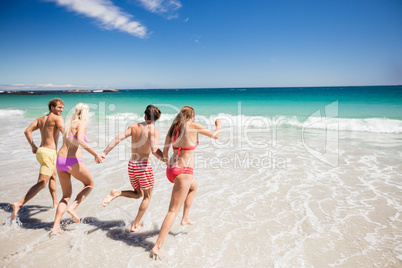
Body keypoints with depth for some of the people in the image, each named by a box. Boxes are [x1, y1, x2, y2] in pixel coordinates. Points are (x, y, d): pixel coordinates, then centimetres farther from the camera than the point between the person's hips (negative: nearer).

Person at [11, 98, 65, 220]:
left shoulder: (40, 119, 16)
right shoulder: (58, 118, -7)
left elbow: (27, 131, 10)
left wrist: (33, 147, 13)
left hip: (40, 151, 9)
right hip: (49, 153, -9)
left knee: (53, 176, 27)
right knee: (41, 184, -10)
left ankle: (55, 202, 38)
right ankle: (19, 204, -20)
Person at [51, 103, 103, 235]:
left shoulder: (69, 123, 17)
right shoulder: (82, 123, -6)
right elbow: (80, 141, -23)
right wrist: (95, 154, -21)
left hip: (60, 160, 7)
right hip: (73, 162, -7)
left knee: (66, 195, 18)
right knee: (90, 184, 19)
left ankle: (55, 226, 10)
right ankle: (73, 208, 2)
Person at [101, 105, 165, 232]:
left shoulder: (134, 126, 4)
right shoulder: (154, 131, -12)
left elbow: (118, 138, -5)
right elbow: (154, 150, -25)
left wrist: (104, 152, -4)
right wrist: (165, 159, -10)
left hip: (131, 165, 5)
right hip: (144, 166, -5)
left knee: (138, 194, 26)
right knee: (147, 197, 17)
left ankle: (116, 193, 1)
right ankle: (135, 225, 17)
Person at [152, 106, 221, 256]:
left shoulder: (173, 128, 7)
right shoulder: (193, 126, -9)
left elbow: (164, 154, 8)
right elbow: (215, 136, 4)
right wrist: (218, 126, 23)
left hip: (171, 170, 8)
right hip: (183, 172, -7)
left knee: (194, 186, 35)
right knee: (173, 211, 0)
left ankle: (185, 218, 38)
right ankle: (157, 246, 2)